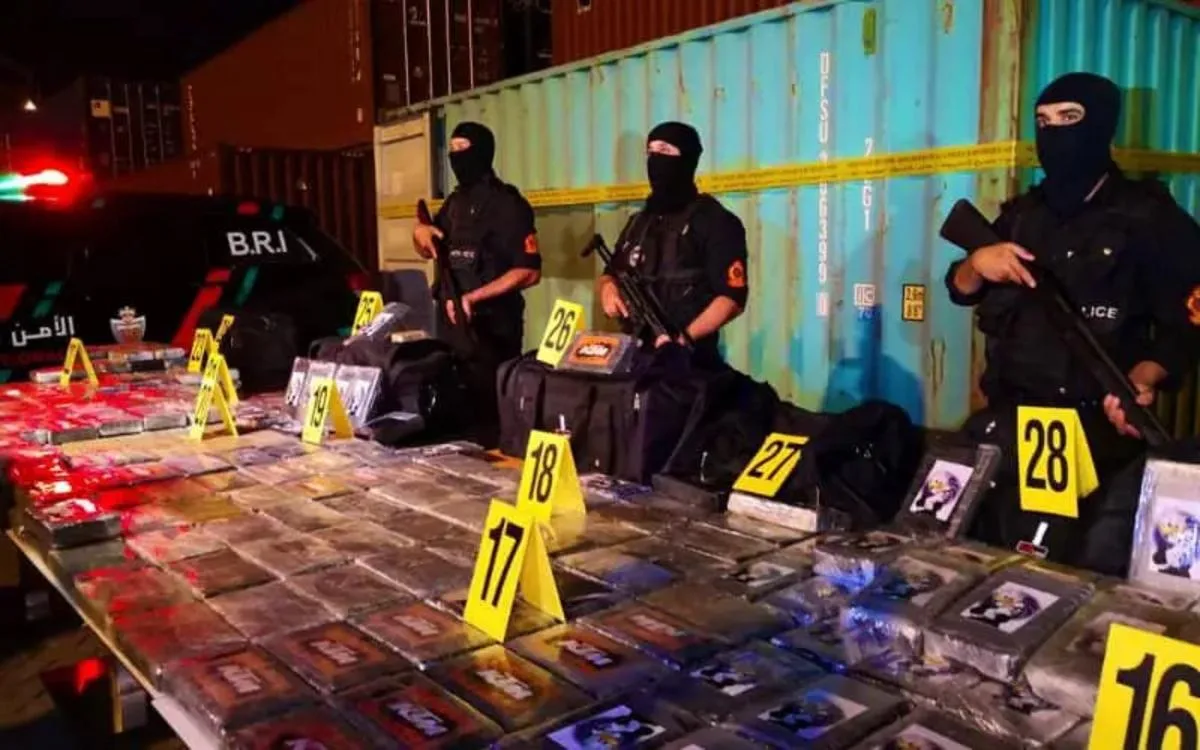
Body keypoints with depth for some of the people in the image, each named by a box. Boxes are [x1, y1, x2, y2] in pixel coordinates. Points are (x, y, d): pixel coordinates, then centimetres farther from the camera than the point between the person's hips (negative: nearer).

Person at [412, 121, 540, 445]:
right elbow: (428, 250, 26)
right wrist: (420, 232, 2)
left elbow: (529, 271, -18)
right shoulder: (455, 202, 13)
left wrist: (474, 297, -23)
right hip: (451, 323, 7)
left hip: (490, 329, -7)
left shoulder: (507, 204, -10)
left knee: (488, 409, -3)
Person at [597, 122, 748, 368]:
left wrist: (686, 336, -24)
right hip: (636, 355, 6)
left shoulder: (715, 221, -5)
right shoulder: (639, 222, 15)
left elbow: (733, 298, -12)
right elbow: (609, 274, 23)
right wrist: (608, 288, -1)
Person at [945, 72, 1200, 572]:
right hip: (1011, 414, 5)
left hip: (1099, 427, -4)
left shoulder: (1147, 218, 0)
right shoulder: (1023, 213, 15)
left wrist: (1142, 382, -22)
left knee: (1085, 565, -11)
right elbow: (960, 291, 17)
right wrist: (977, 263, -6)